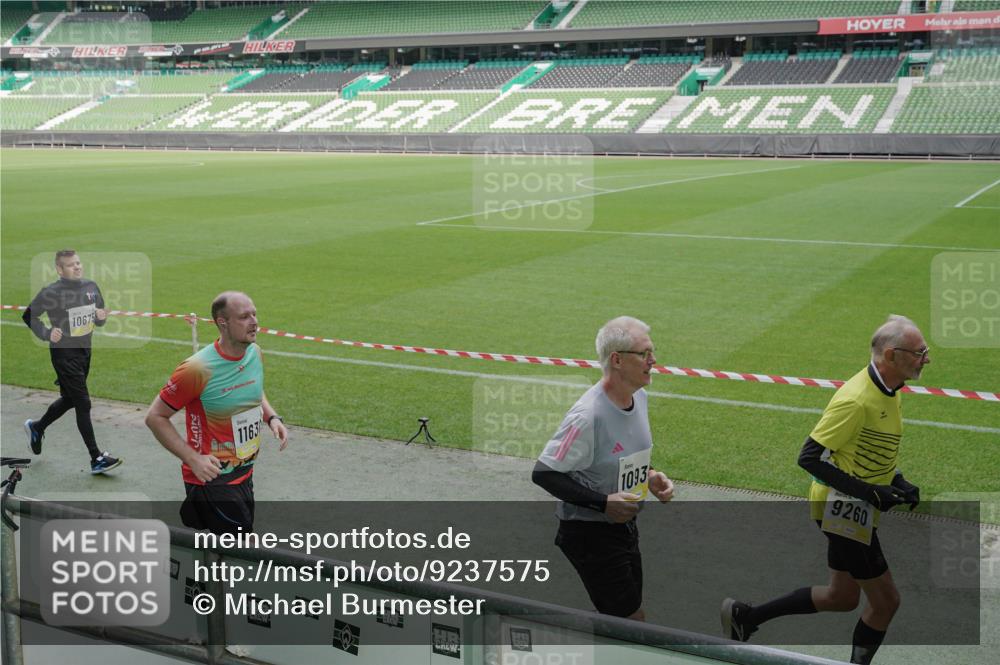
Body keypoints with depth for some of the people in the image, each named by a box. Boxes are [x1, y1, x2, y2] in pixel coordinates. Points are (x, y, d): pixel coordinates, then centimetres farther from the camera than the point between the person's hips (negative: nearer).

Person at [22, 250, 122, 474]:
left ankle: (36, 427, 48)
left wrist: (101, 318, -10)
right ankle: (96, 459, -2)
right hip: (64, 353, -7)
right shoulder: (51, 293, -15)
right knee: (83, 404, -7)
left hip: (85, 350, 7)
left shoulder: (91, 287, 2)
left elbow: (99, 321, 13)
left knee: (69, 399, 22)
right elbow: (29, 316, -3)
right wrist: (47, 333, -17)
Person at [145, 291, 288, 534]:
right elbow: (155, 417, -14)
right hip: (212, 478, -7)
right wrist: (193, 459, -22)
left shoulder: (254, 353, -1)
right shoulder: (198, 369, -22)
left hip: (245, 475, 7)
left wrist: (272, 418, 1)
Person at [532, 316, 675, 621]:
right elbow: (543, 473, -24)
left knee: (633, 616, 14)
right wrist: (603, 503, -27)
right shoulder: (588, 415, -27)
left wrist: (649, 476, -1)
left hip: (624, 525, 9)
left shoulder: (639, 396, 1)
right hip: (589, 533, -8)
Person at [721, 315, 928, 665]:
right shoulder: (856, 400, -25)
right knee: (885, 602, 1)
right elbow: (809, 457, -25)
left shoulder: (888, 392, 5)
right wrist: (869, 492, -25)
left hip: (853, 511, 10)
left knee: (842, 597, 20)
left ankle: (744, 616, 28)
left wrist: (898, 482, 4)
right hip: (845, 510, -10)